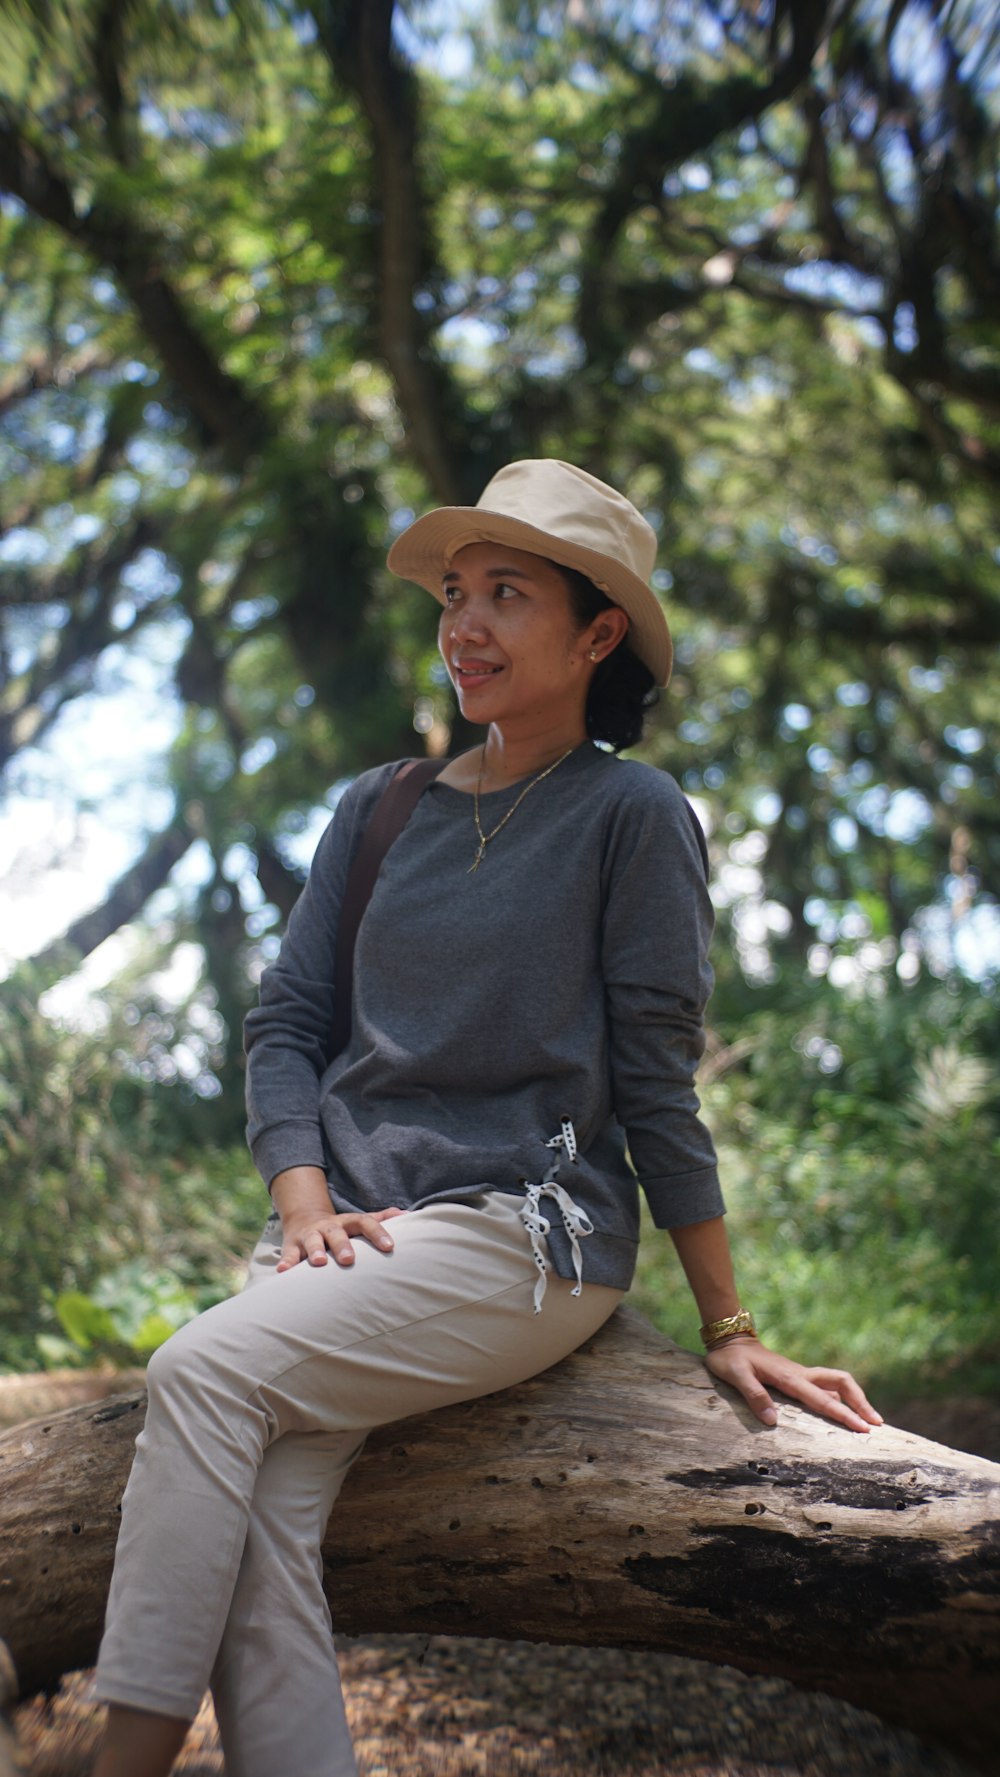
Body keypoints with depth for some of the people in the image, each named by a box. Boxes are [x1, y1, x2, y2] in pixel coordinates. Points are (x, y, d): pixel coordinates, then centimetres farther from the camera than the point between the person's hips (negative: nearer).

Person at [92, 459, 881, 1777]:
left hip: (526, 1229, -5)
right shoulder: (380, 808, 13)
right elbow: (285, 1022, 11)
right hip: (354, 1223, 5)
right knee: (257, 1533, -19)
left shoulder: (630, 813, -2)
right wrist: (306, 1206, -5)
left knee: (208, 1369, -24)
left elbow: (656, 1084, -1)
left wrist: (729, 1332, 0)